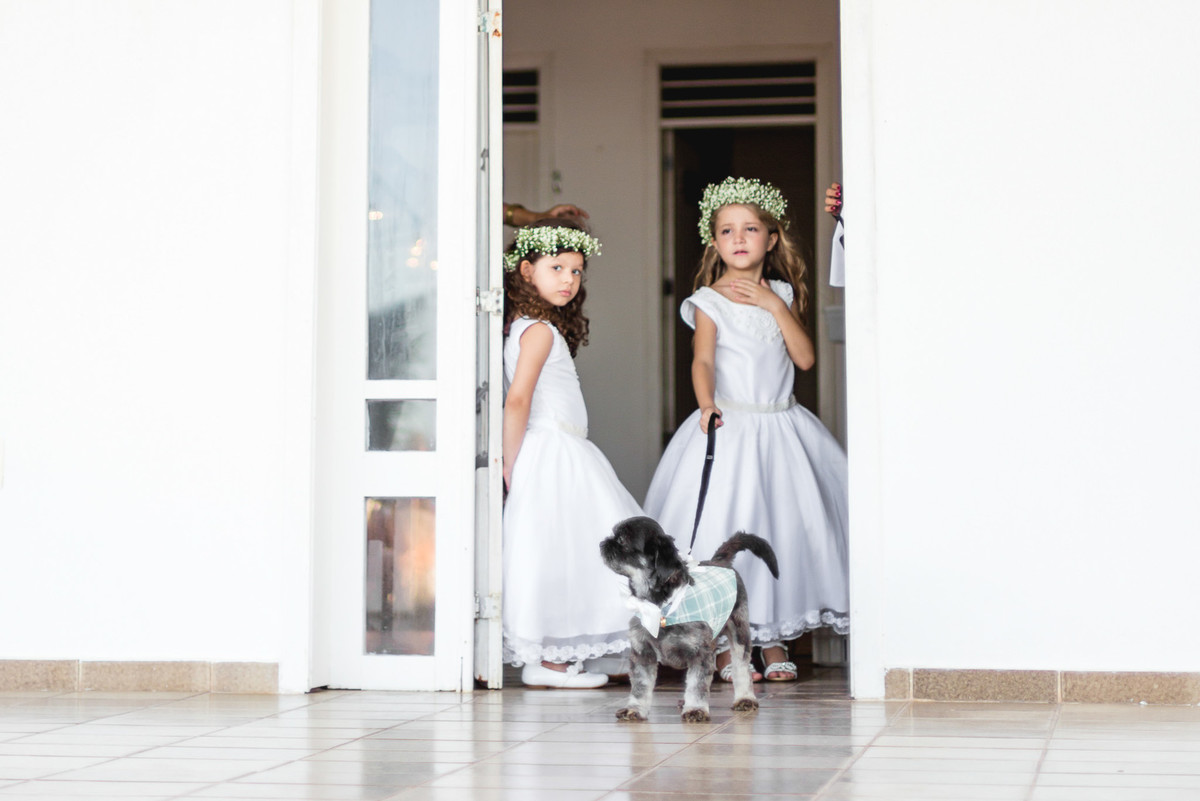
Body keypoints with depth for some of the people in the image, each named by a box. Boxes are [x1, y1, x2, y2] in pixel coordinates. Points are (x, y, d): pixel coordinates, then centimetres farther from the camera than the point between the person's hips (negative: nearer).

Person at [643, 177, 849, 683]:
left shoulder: (781, 294, 10)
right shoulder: (709, 301, -2)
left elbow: (805, 358, 1)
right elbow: (703, 360, -14)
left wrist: (776, 305, -6)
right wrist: (707, 404, -32)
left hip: (781, 427, 4)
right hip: (729, 427, -4)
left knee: (785, 528, 2)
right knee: (724, 532, -6)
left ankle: (772, 638, 13)